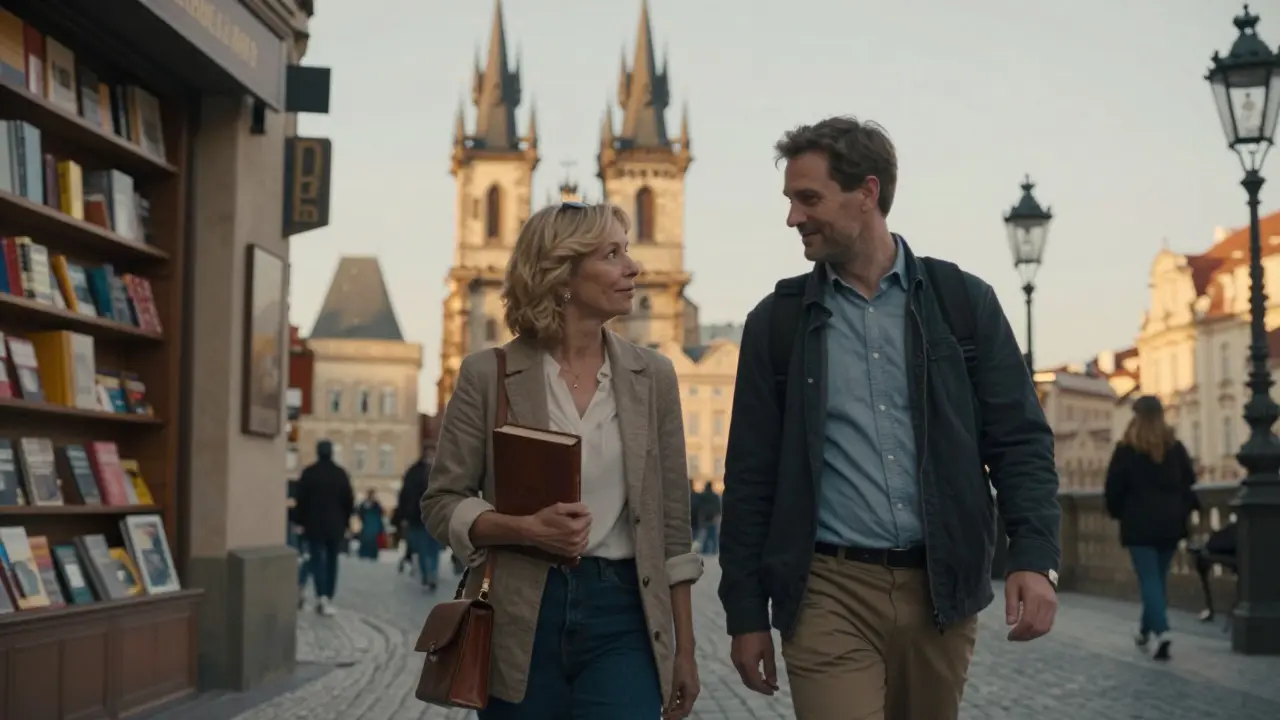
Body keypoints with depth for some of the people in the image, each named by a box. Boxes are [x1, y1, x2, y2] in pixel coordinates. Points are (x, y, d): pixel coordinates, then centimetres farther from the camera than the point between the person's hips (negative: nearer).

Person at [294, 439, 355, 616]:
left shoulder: (309, 473, -5)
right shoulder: (341, 473, 1)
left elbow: (301, 500, -4)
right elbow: (349, 500, 3)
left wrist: (302, 521, 6)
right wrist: (345, 521, 13)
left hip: (314, 525, -2)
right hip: (336, 525, 2)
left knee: (317, 560, 0)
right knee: (332, 561, 9)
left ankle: (322, 596, -17)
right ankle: (328, 599, 9)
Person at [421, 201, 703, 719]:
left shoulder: (652, 376, 6)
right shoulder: (488, 375, -1)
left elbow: (672, 525, 8)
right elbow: (441, 503, 2)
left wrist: (684, 648, 7)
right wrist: (525, 529, -16)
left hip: (621, 616, 1)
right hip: (520, 621, -1)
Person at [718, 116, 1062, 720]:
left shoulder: (962, 301, 4)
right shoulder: (777, 320, 4)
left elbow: (1020, 441, 3)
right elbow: (751, 476, 5)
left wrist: (1035, 558, -11)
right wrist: (746, 612, 2)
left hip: (941, 590, 1)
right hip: (829, 591, -1)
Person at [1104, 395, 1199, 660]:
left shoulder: (1126, 450, -6)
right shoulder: (1175, 447, 5)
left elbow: (1113, 488, -4)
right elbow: (1189, 482, 8)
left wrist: (1117, 512, 10)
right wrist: (1185, 509, 17)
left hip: (1139, 524, -4)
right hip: (1170, 523, 4)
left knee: (1149, 579, -5)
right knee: (1159, 577, 15)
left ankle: (1160, 631, -21)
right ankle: (1148, 629, 26)